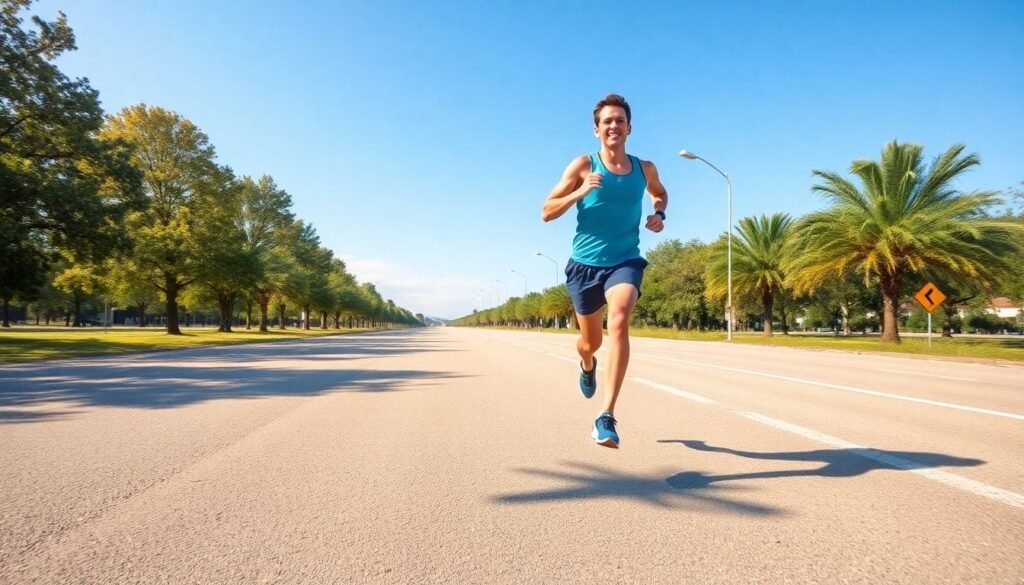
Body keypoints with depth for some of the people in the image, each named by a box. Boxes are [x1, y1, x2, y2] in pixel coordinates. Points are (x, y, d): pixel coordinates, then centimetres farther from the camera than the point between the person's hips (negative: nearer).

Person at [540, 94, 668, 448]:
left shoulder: (645, 169, 4)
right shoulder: (584, 166, -4)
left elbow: (660, 193, 28)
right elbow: (547, 212, -5)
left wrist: (659, 214, 6)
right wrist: (579, 193, -21)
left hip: (625, 261, 0)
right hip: (585, 264, 0)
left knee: (619, 321, -28)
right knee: (590, 341, 14)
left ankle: (607, 418, -27)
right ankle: (587, 365, 54)